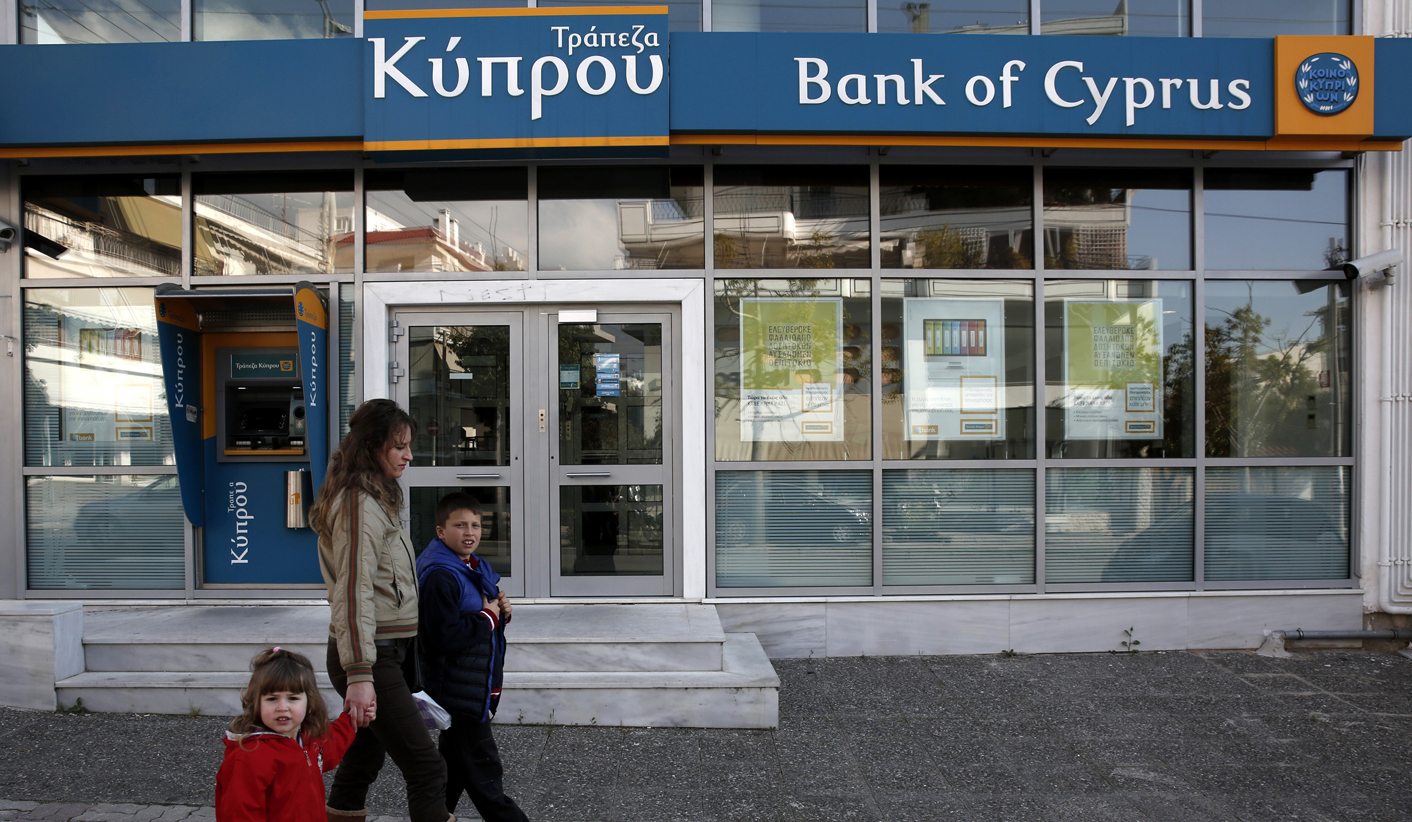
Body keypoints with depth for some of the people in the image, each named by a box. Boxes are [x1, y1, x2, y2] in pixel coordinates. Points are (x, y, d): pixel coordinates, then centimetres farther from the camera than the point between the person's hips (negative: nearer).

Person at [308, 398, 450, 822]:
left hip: (386, 652, 10)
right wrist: (360, 674, -28)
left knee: (366, 755, 16)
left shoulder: (373, 499, 16)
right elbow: (354, 591, -23)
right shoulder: (360, 504, -15)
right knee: (427, 769, -10)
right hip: (370, 657, -10)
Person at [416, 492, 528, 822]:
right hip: (459, 689, -10)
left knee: (455, 760, 21)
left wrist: (501, 612, 2)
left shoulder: (477, 568, 12)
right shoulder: (440, 576, -20)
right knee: (484, 772, -2)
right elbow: (446, 636, -29)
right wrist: (488, 616, -17)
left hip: (476, 686, 10)